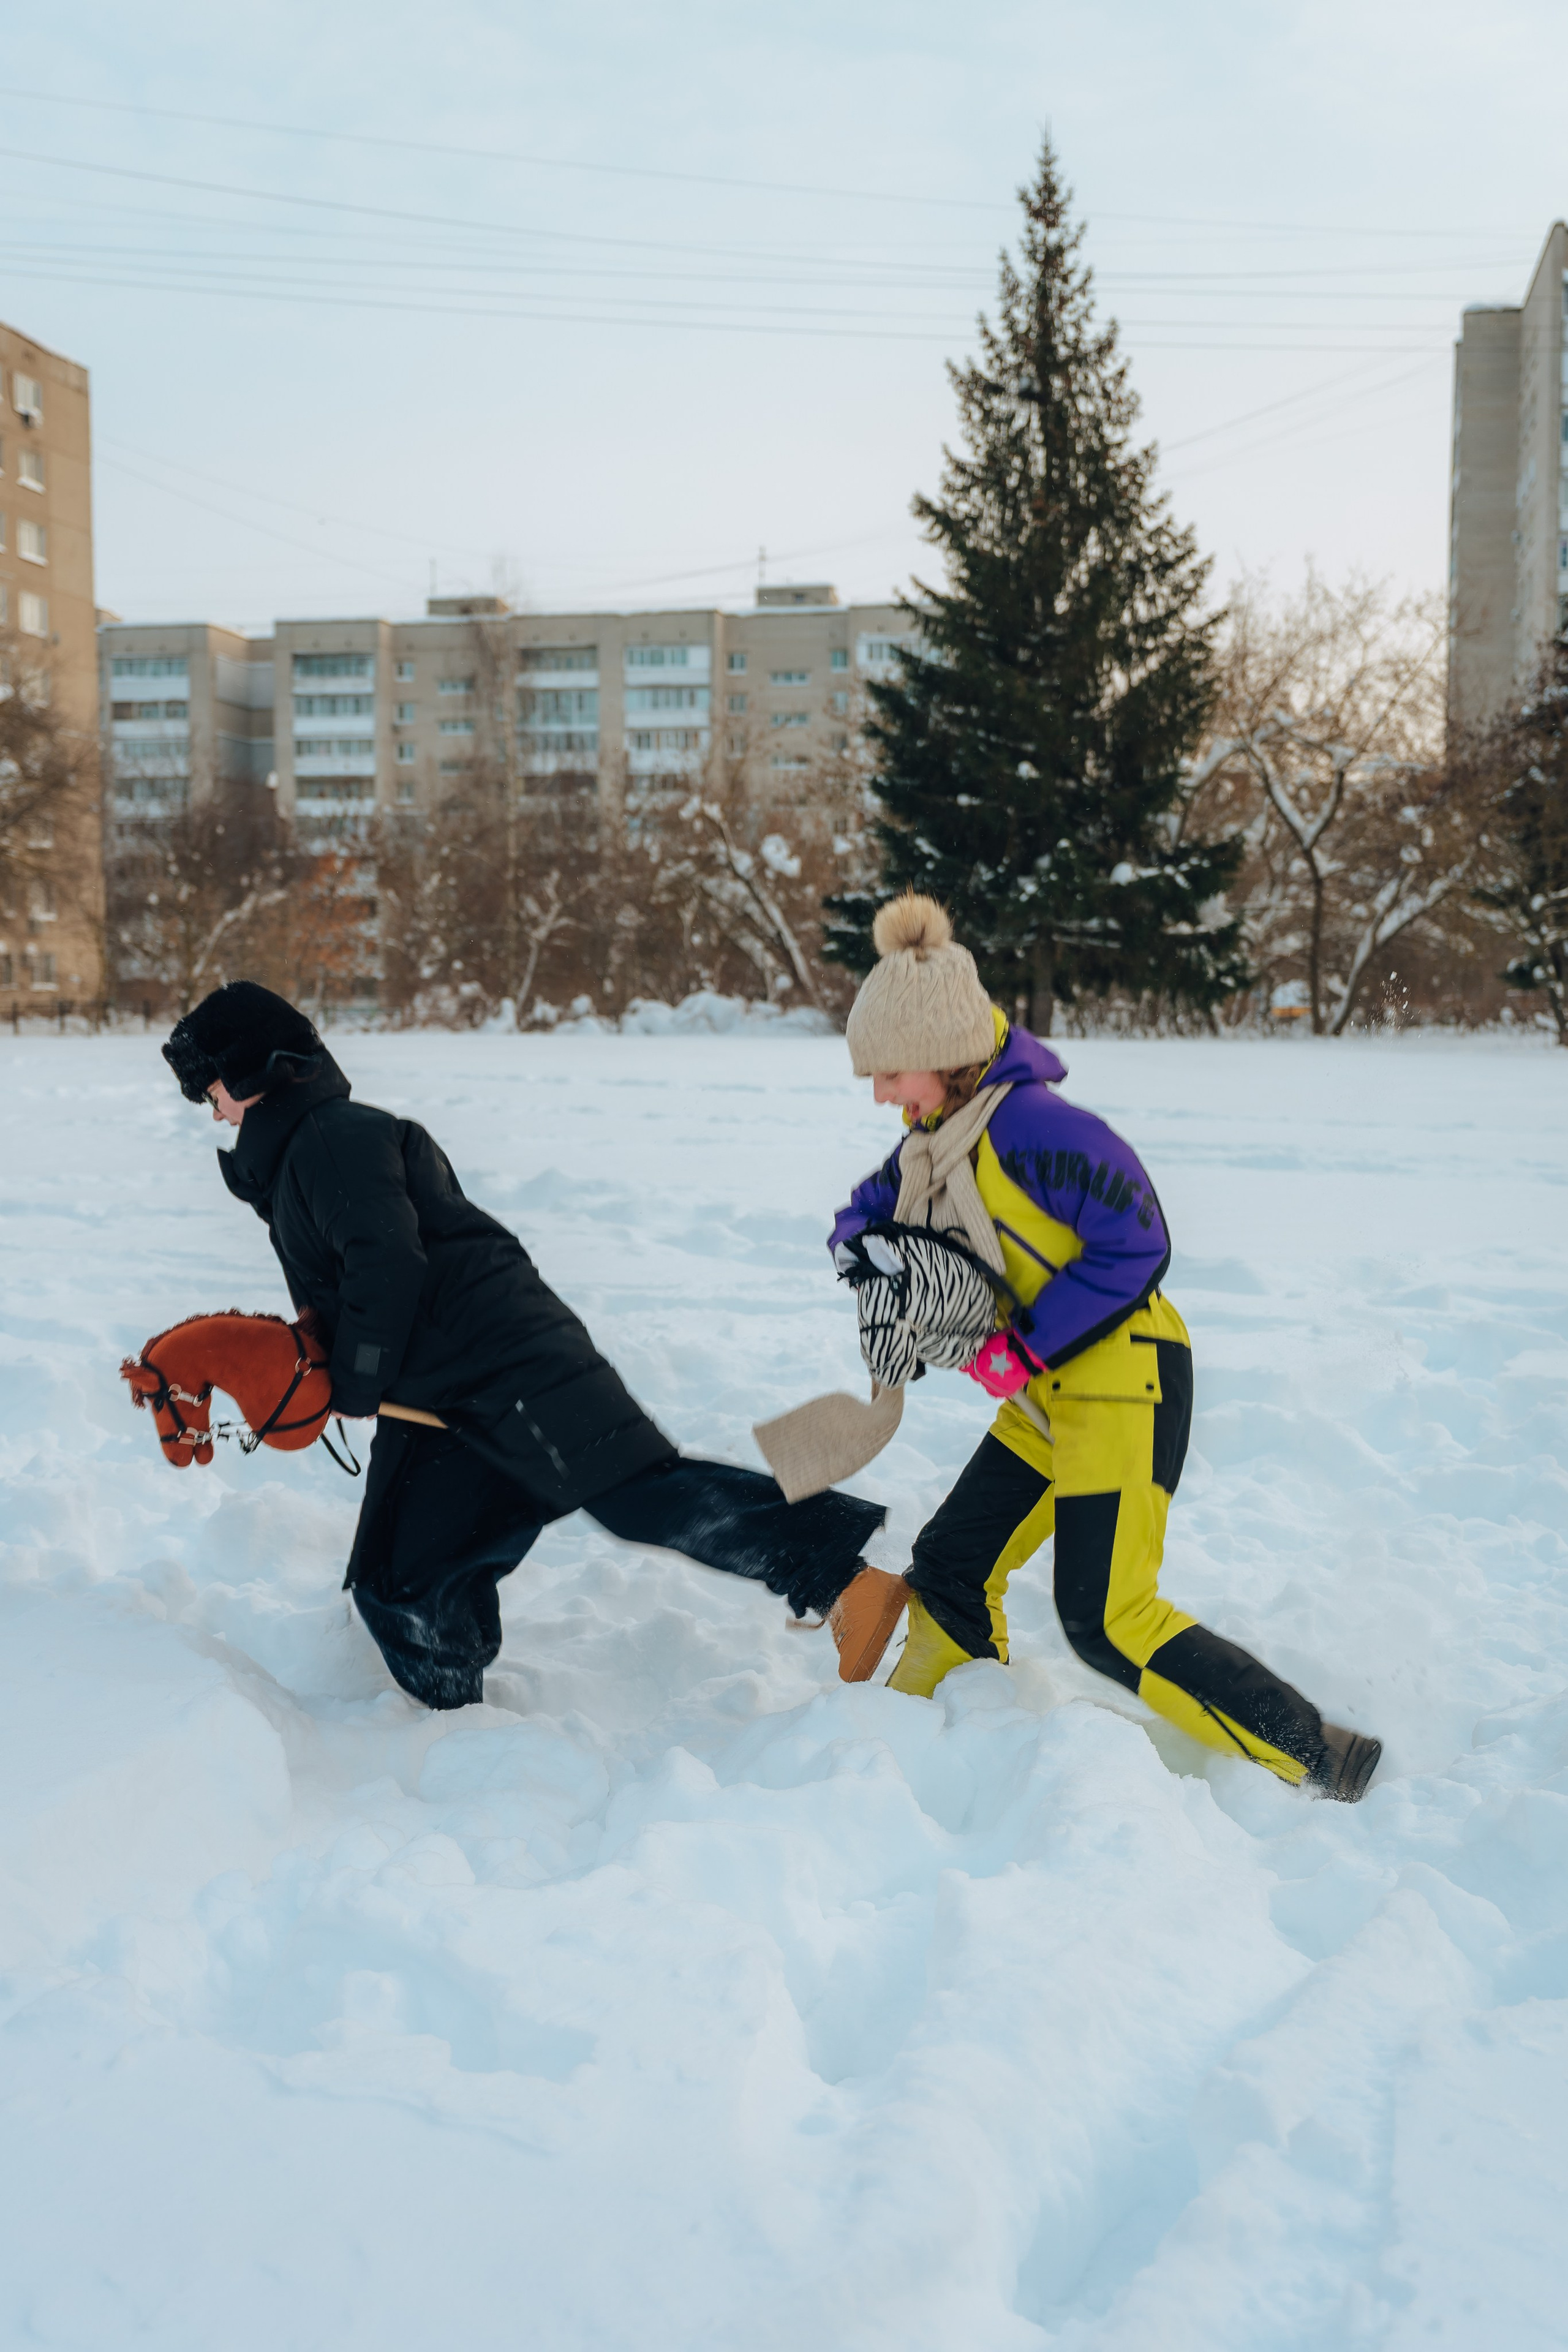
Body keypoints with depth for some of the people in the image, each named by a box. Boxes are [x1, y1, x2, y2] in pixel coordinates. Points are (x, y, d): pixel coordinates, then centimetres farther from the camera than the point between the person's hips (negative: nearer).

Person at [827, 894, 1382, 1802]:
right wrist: (871, 1255, -9)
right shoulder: (941, 1132, 7)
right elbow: (869, 1212, 16)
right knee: (952, 1565, 13)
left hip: (1124, 1380, -9)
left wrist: (1025, 1349, -20)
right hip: (1050, 1391, 9)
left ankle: (1316, 1756, 0)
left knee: (1107, 1618, -11)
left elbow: (1136, 1245, -23)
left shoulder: (1031, 1123, -22)